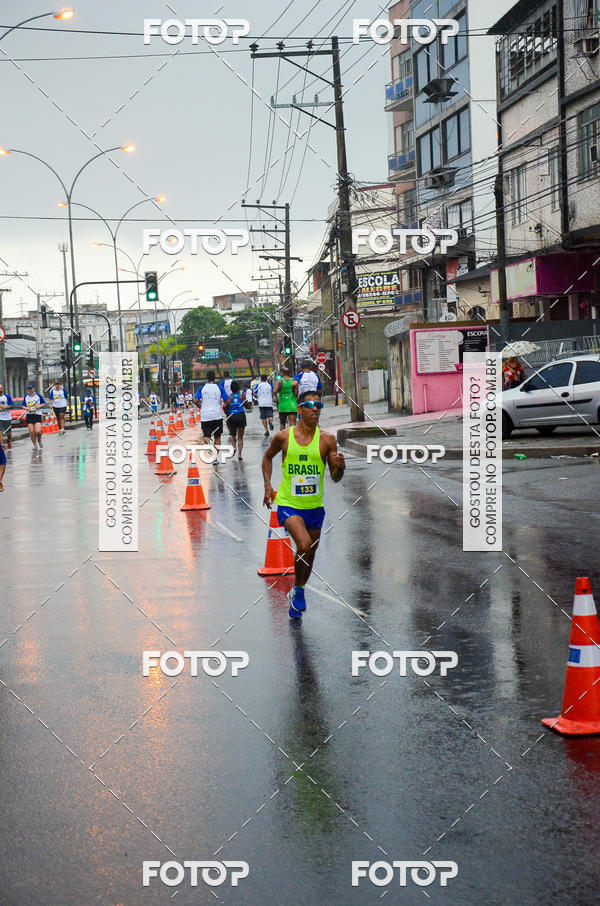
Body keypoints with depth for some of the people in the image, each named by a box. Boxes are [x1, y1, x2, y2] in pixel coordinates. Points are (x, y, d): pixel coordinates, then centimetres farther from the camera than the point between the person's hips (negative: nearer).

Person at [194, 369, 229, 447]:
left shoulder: (202, 388, 2)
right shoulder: (219, 388, 1)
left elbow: (196, 401, -7)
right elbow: (227, 401, -2)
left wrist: (201, 407, 12)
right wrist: (223, 406, 19)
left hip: (205, 415, 0)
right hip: (217, 415, 0)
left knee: (206, 437, 0)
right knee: (217, 437, 10)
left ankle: (208, 441, -32)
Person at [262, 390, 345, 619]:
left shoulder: (326, 440, -4)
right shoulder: (283, 437, -5)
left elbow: (336, 478, -1)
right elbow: (267, 457, 15)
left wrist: (339, 466, -23)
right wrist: (268, 485, 5)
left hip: (315, 506, 3)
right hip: (288, 504, -3)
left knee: (309, 554, 15)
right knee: (304, 546, -24)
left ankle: (296, 592, 40)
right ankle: (298, 589, 0)